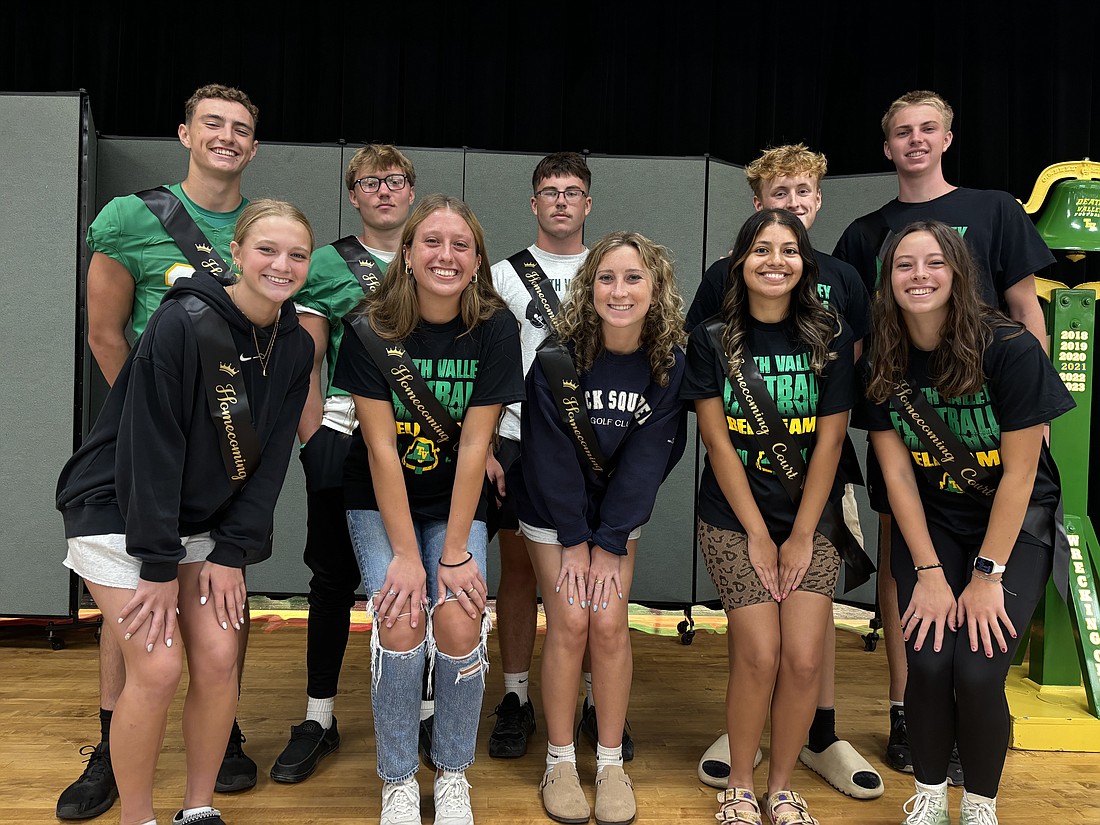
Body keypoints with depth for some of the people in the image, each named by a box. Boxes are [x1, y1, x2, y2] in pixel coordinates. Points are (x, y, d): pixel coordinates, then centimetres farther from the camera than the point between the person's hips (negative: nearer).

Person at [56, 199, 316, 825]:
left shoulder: (295, 347, -2)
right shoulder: (184, 323, -21)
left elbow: (270, 460, -1)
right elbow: (148, 448, -21)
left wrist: (232, 552, -6)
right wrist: (159, 566, -19)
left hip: (205, 520, 5)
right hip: (120, 512, -5)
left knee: (219, 659, -2)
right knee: (158, 667, -11)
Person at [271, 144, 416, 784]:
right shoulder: (329, 264, 6)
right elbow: (308, 361, 4)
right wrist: (314, 437, -4)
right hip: (344, 439, -1)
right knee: (336, 576, 5)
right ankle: (319, 718, 17)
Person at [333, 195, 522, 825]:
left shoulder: (495, 329, -12)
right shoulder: (371, 329, -14)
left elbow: (474, 446, -13)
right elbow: (382, 447, -16)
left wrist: (455, 552, -16)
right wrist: (406, 555, -19)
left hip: (456, 503, 1)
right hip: (381, 502, 0)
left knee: (459, 625, -18)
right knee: (401, 624, -19)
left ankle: (454, 773, 9)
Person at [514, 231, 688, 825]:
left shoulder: (668, 364, -14)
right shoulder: (556, 357, -20)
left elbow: (646, 459, -13)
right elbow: (551, 454, -17)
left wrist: (610, 543, -15)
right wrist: (573, 542, -14)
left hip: (619, 510, 2)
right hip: (552, 510, -1)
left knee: (609, 624, -7)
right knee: (569, 623, -7)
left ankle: (611, 764, 9)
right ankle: (559, 762, 9)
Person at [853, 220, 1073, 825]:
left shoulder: (1011, 350, -19)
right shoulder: (881, 362, -9)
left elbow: (1019, 472, -16)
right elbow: (896, 471, -7)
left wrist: (988, 575, -15)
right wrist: (929, 572, -11)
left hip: (1015, 524, -2)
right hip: (928, 522, 2)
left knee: (978, 671, -16)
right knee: (928, 662, -13)